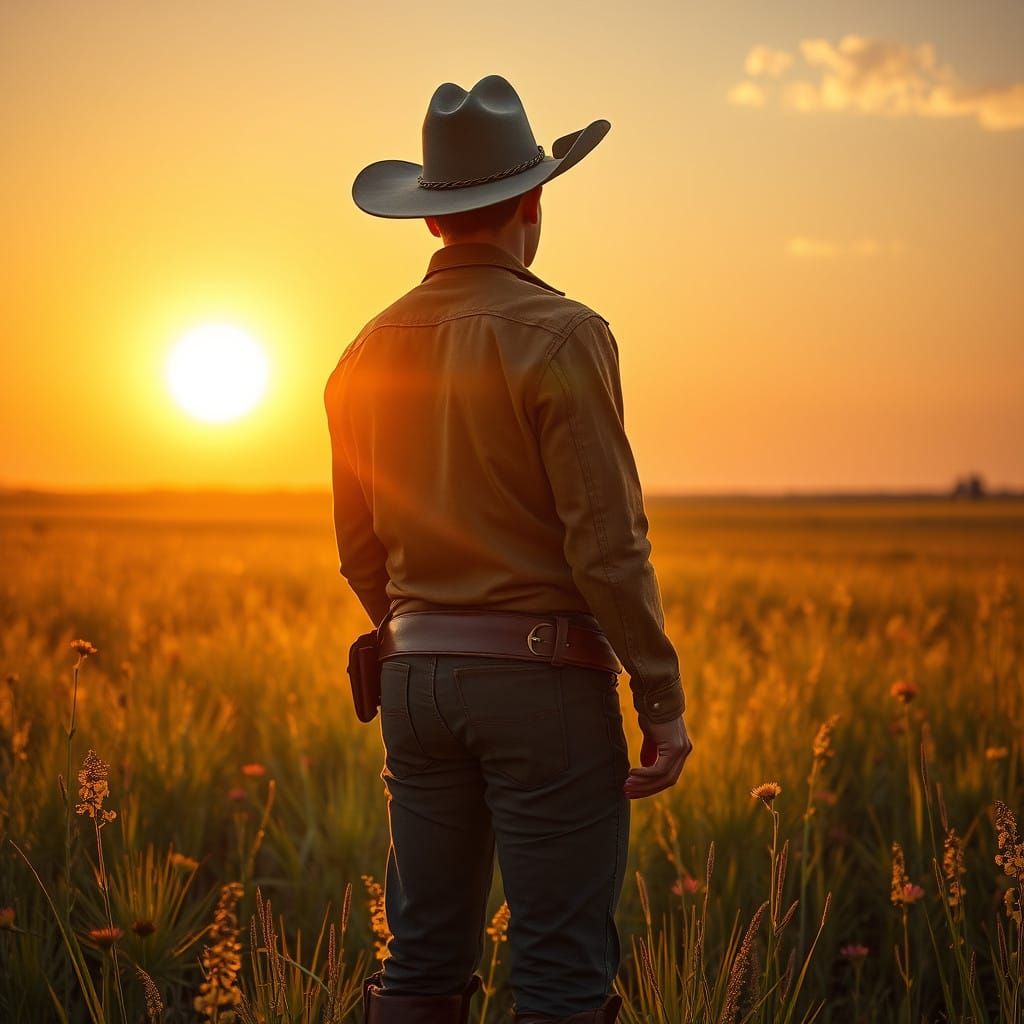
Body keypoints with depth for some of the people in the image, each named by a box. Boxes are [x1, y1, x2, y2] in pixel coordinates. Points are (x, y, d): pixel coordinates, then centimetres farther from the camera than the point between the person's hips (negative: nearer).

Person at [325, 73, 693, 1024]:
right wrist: (663, 702, -9)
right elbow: (607, 541, -15)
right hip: (546, 674, -6)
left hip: (415, 675, 6)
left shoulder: (371, 350, 8)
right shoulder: (559, 335, -11)